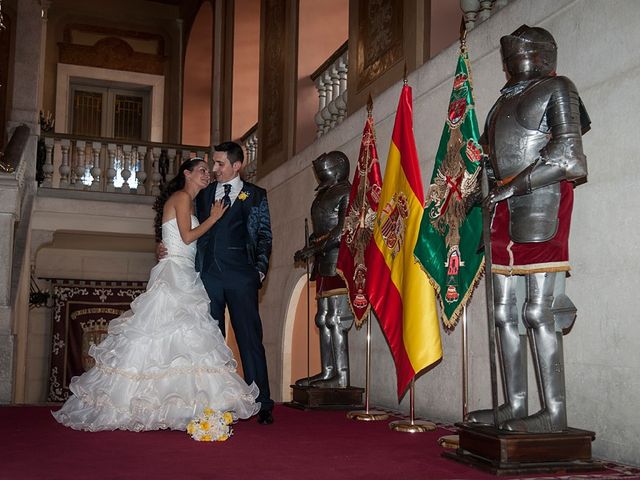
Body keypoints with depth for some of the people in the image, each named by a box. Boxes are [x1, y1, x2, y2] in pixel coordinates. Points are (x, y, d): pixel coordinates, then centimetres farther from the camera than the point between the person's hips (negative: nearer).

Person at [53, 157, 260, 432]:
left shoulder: (188, 202, 24)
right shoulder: (181, 197, -3)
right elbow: (187, 236, -12)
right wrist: (214, 217, -3)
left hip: (183, 277, 9)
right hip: (174, 273, -9)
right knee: (182, 336, -12)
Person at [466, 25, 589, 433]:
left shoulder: (557, 88, 3)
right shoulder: (506, 100, 25)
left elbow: (567, 151, -10)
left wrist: (514, 185, -14)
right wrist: (485, 190, 10)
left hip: (540, 200, -8)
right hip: (504, 205, 8)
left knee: (537, 311, -13)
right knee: (505, 311, 5)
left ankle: (555, 412, -9)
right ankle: (515, 404, 12)